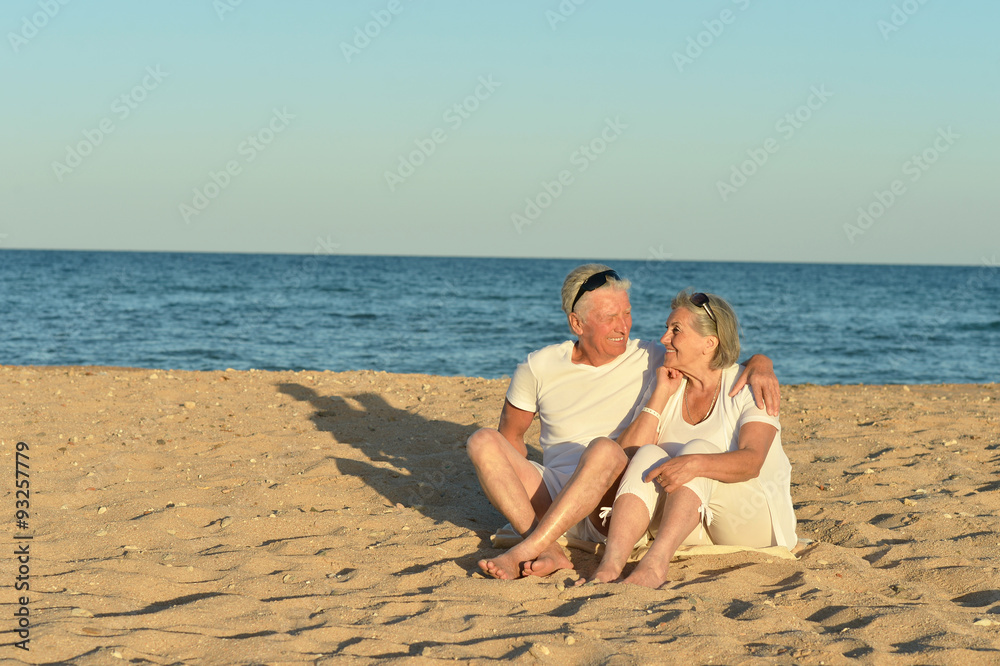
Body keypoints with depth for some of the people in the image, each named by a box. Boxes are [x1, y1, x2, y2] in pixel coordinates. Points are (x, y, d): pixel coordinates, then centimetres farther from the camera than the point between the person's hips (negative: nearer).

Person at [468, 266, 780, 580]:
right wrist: (527, 486, 6)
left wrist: (760, 366, -17)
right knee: (482, 441, -20)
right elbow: (510, 435, 20)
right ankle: (548, 552, -37)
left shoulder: (654, 361, 3)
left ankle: (523, 554, -41)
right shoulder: (539, 367, 8)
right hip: (553, 497, 3)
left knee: (604, 449, -35)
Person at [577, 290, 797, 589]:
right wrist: (660, 396, -8)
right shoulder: (666, 388, 9)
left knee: (697, 450, -28)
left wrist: (694, 464, -42)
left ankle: (655, 562, -48)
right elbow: (626, 457, -4)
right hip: (692, 530, 4)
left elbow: (751, 462, -24)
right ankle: (610, 564, -45)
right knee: (649, 455, -23)